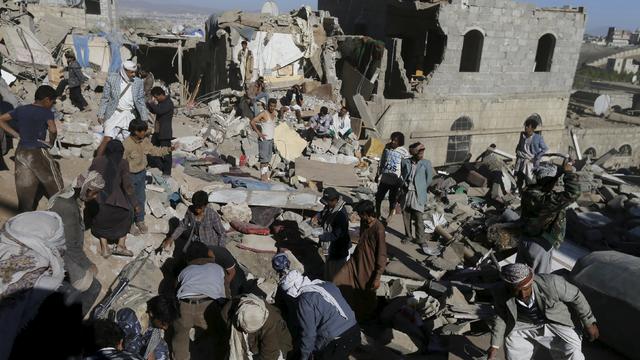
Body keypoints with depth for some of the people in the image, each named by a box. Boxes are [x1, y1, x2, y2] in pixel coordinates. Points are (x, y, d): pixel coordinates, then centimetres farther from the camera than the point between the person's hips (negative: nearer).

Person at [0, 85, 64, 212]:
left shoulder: (20, 110, 7)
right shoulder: (46, 112, -10)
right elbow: (53, 130, -27)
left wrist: (16, 135, 7)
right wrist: (51, 142, -9)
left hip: (21, 152, 6)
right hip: (37, 153, -6)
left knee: (25, 189, 12)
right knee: (55, 187, 9)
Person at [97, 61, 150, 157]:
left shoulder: (138, 82, 2)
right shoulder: (112, 79, -3)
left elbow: (140, 101, 8)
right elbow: (105, 98, 2)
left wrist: (144, 119, 6)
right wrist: (101, 114, 0)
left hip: (129, 116, 2)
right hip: (114, 115, -2)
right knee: (107, 140, -9)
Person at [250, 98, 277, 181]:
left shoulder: (274, 113, 11)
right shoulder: (263, 114, -12)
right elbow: (252, 122, -18)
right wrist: (259, 133, -19)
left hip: (270, 139, 8)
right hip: (264, 139, -8)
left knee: (268, 158, 10)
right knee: (264, 158, -6)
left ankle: (266, 174, 15)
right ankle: (263, 175, -2)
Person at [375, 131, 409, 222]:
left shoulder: (404, 152, -11)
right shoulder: (387, 147, 2)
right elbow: (381, 162, 11)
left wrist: (401, 180, -13)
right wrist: (378, 174, 13)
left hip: (395, 181, -4)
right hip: (384, 179, 4)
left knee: (393, 199, 9)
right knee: (378, 197, 9)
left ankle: (390, 215, 30)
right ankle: (377, 214, 30)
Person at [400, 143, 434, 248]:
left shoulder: (426, 163, 1)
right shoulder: (405, 162, 6)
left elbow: (429, 179, 5)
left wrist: (424, 191, 6)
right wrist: (403, 187, 10)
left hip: (418, 194, -3)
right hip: (406, 192, 3)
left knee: (418, 217, -5)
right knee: (406, 215, 8)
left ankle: (420, 239, 6)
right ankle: (408, 236, 23)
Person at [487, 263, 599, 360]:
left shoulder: (551, 282, -31)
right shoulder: (501, 294, -22)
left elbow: (575, 295, -10)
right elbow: (501, 317, -2)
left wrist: (589, 322, 0)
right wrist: (495, 346, -4)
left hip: (555, 323, -1)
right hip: (523, 326, 1)